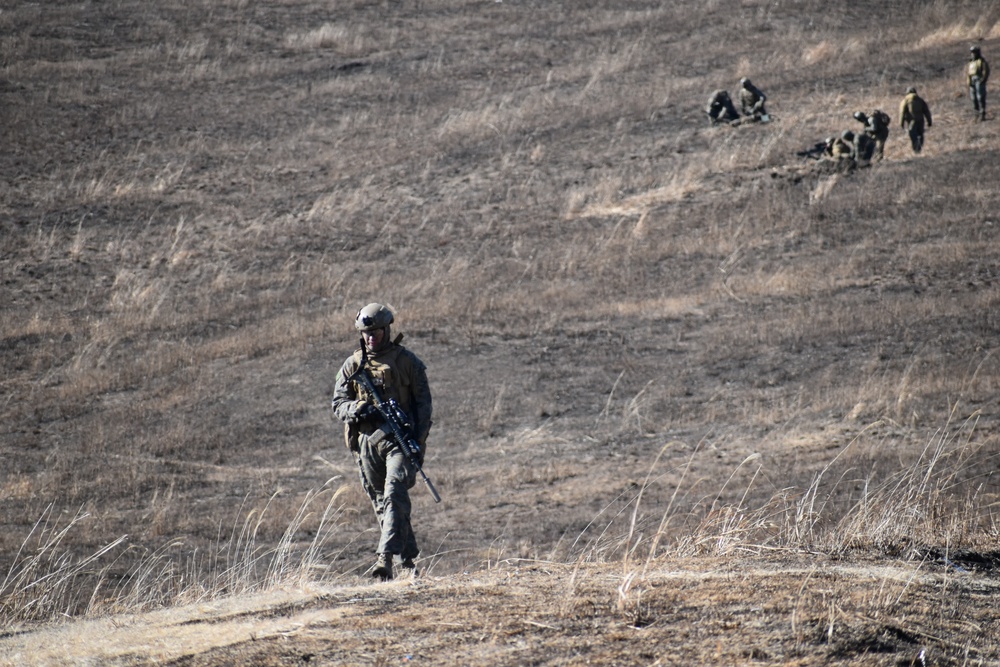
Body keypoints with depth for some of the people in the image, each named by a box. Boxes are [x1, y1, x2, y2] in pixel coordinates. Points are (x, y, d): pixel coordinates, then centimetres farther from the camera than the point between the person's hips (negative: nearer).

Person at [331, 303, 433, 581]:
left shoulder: (406, 361, 3)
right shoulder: (353, 365, 10)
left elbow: (423, 401, 4)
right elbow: (338, 402, 10)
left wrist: (420, 440, -5)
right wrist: (357, 410, -14)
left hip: (399, 439, -4)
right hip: (367, 440, 4)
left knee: (394, 495, -20)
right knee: (381, 503, 8)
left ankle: (385, 556, -29)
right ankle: (407, 560, 20)